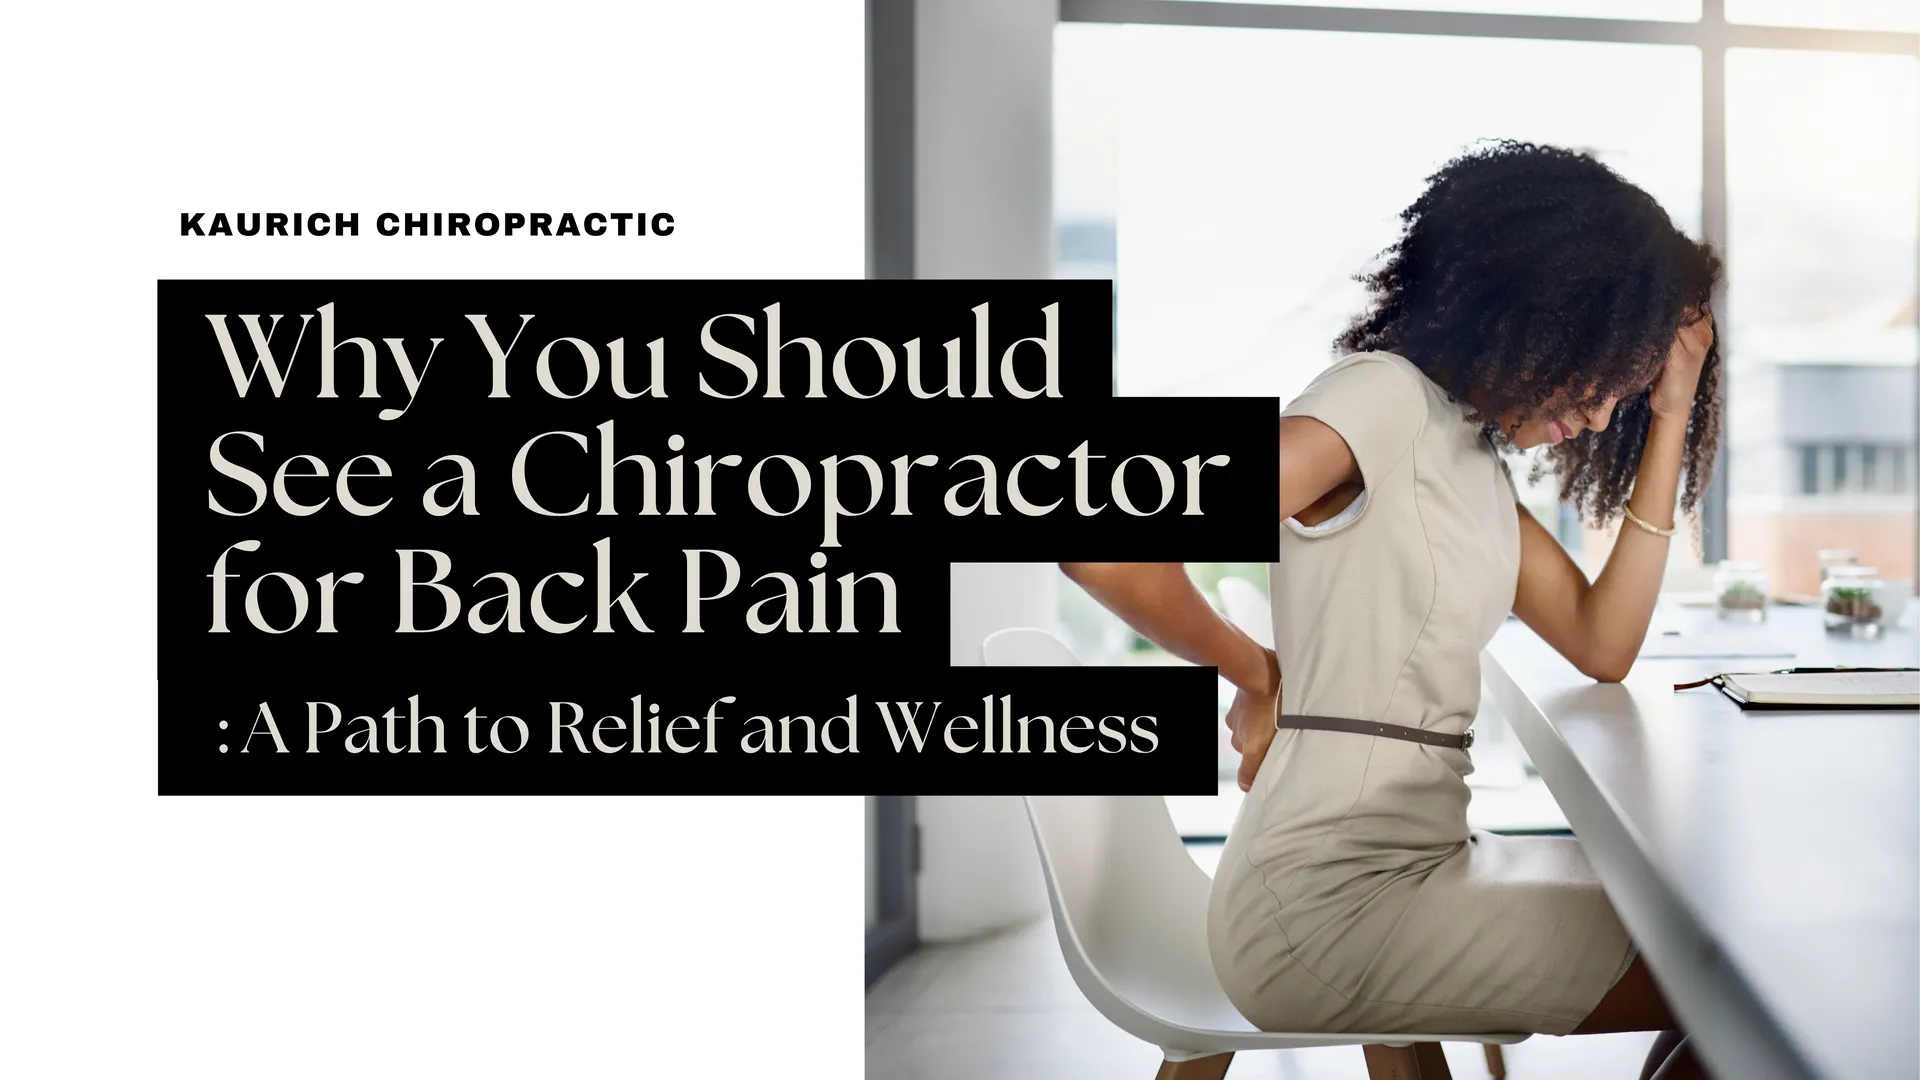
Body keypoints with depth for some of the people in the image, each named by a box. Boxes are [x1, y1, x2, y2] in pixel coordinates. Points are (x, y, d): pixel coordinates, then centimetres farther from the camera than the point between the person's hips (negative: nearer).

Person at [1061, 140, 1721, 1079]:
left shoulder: (1476, 459, 14)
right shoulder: (1386, 396, -14)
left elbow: (1603, 648, 7)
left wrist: (1668, 418, 6)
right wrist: (1254, 675, -9)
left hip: (1417, 860, 9)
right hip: (1329, 902, -9)